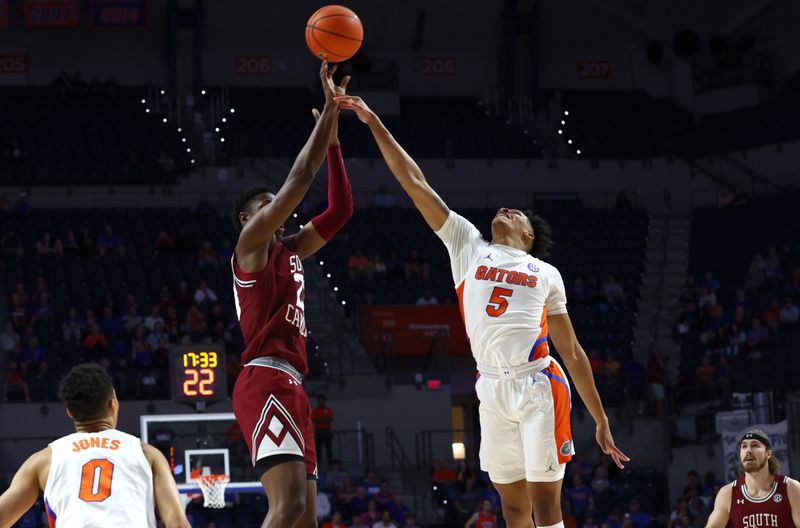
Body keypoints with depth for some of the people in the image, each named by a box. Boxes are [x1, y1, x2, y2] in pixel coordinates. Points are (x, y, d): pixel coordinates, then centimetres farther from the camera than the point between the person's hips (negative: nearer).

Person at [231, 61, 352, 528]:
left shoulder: (290, 251, 26)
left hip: (290, 388, 10)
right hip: (266, 381, -10)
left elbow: (340, 210, 24)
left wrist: (333, 135, 20)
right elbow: (299, 179, -5)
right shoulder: (251, 241, 3)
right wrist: (328, 111, 0)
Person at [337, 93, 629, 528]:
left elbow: (572, 351, 15)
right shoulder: (469, 245, 17)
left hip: (539, 386, -2)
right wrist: (374, 123, 11)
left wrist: (600, 420, 11)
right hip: (492, 390, 2)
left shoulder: (546, 274, 15)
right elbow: (415, 183, 14)